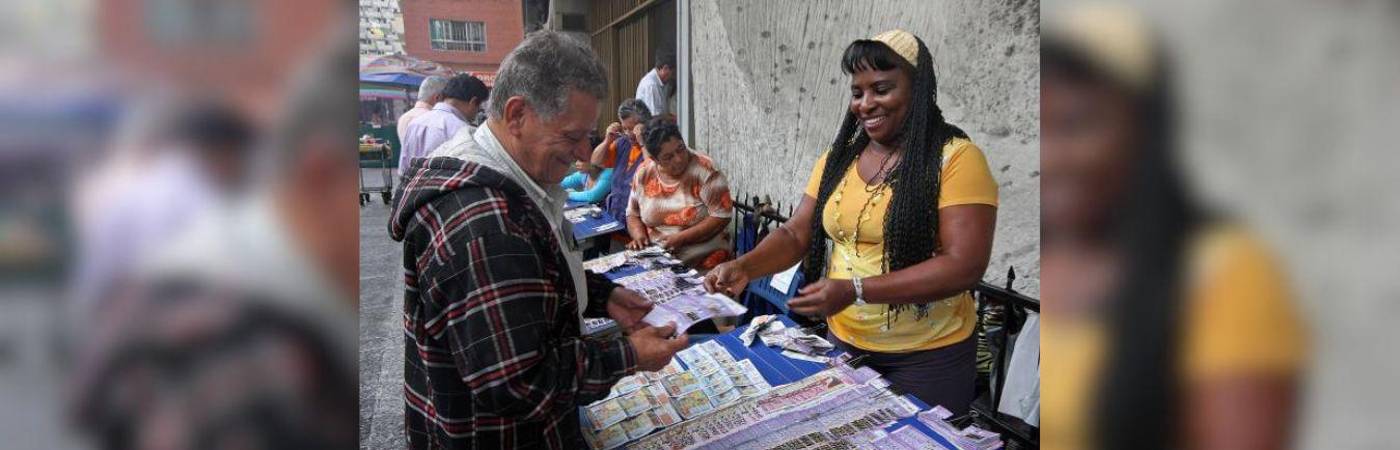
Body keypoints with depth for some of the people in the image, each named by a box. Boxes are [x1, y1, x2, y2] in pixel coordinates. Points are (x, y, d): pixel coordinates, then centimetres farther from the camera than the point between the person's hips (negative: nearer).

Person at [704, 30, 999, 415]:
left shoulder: (956, 158, -14)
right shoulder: (838, 159, 4)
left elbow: (965, 265, -21)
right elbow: (796, 234, 5)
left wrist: (854, 290, -29)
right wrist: (745, 267, -16)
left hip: (927, 357, -5)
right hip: (844, 343, 5)